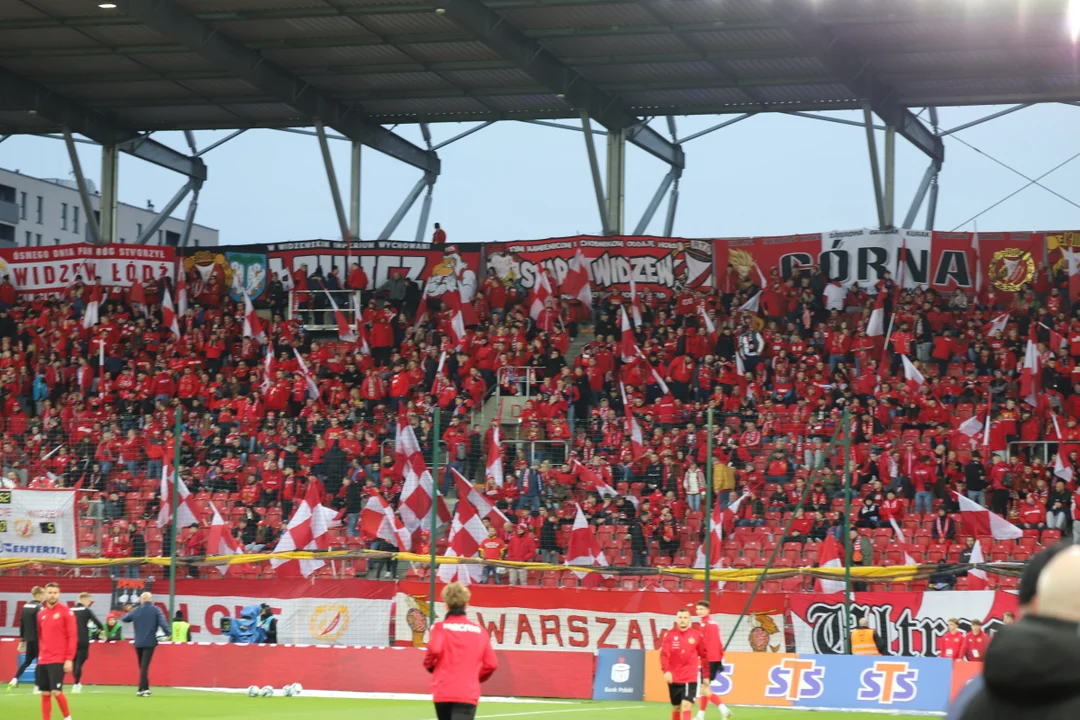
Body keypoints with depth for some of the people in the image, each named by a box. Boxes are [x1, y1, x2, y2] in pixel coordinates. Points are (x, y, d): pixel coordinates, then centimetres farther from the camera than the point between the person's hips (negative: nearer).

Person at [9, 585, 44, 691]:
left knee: (27, 660, 16)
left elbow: (21, 623, 12)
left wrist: (22, 638, 19)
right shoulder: (39, 607, -13)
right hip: (37, 639, -7)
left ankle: (15, 679, 0)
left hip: (29, 639, 7)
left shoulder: (25, 606, 10)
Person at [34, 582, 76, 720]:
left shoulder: (66, 612, -5)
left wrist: (69, 659, -13)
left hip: (59, 660, -5)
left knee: (56, 691, -12)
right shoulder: (41, 613, 11)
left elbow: (72, 636, -8)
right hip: (43, 660, 5)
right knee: (44, 693, 5)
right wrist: (40, 655, 12)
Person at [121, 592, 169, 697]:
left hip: (138, 642, 3)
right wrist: (167, 633, -14)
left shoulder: (136, 610, 5)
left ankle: (145, 688, 22)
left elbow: (124, 619, 16)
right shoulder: (156, 610, -3)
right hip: (150, 642, -3)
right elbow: (162, 623, -15)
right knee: (145, 666, -7)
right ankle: (142, 689, -16)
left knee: (142, 666, 16)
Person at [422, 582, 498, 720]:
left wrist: (429, 665, 4)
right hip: (468, 694, 0)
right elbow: (491, 664, 5)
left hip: (443, 693, 0)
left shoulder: (440, 627, 0)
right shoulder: (480, 631, 7)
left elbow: (434, 649, -18)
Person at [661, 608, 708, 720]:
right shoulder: (670, 635, -2)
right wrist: (666, 671, -25)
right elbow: (664, 654, -10)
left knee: (686, 705, -14)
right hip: (674, 678, 1)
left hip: (690, 678, -1)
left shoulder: (697, 635, 0)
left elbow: (704, 655, 7)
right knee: (676, 707, 13)